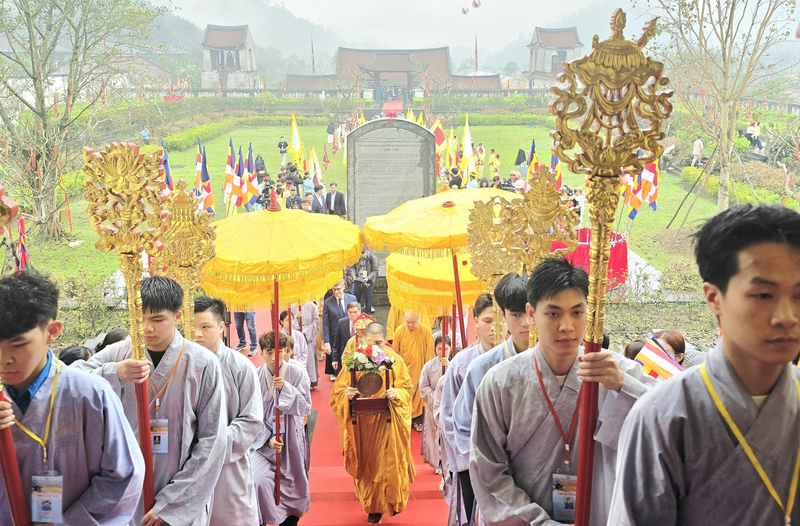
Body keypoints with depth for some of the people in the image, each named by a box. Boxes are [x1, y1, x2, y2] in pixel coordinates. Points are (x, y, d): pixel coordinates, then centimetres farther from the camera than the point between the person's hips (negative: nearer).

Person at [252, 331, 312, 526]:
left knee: (292, 485, 10)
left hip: (291, 440, 1)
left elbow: (305, 408, -10)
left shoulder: (296, 374, -6)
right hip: (264, 439, -1)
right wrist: (268, 438, -18)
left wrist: (285, 388, -23)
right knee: (259, 480, -20)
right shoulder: (255, 376, -6)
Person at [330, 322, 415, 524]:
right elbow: (339, 390, -2)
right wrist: (347, 394, -25)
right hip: (362, 422, 1)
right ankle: (373, 506, 26)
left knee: (386, 463, 3)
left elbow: (407, 388, -1)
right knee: (366, 464, 10)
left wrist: (396, 394, -22)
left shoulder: (394, 360, -5)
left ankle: (388, 502, 26)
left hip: (386, 422, -1)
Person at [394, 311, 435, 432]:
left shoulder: (426, 332, -10)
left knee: (418, 396, 10)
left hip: (418, 370, 0)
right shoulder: (399, 331, -7)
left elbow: (429, 354, -2)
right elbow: (395, 353, 3)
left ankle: (418, 420, 23)